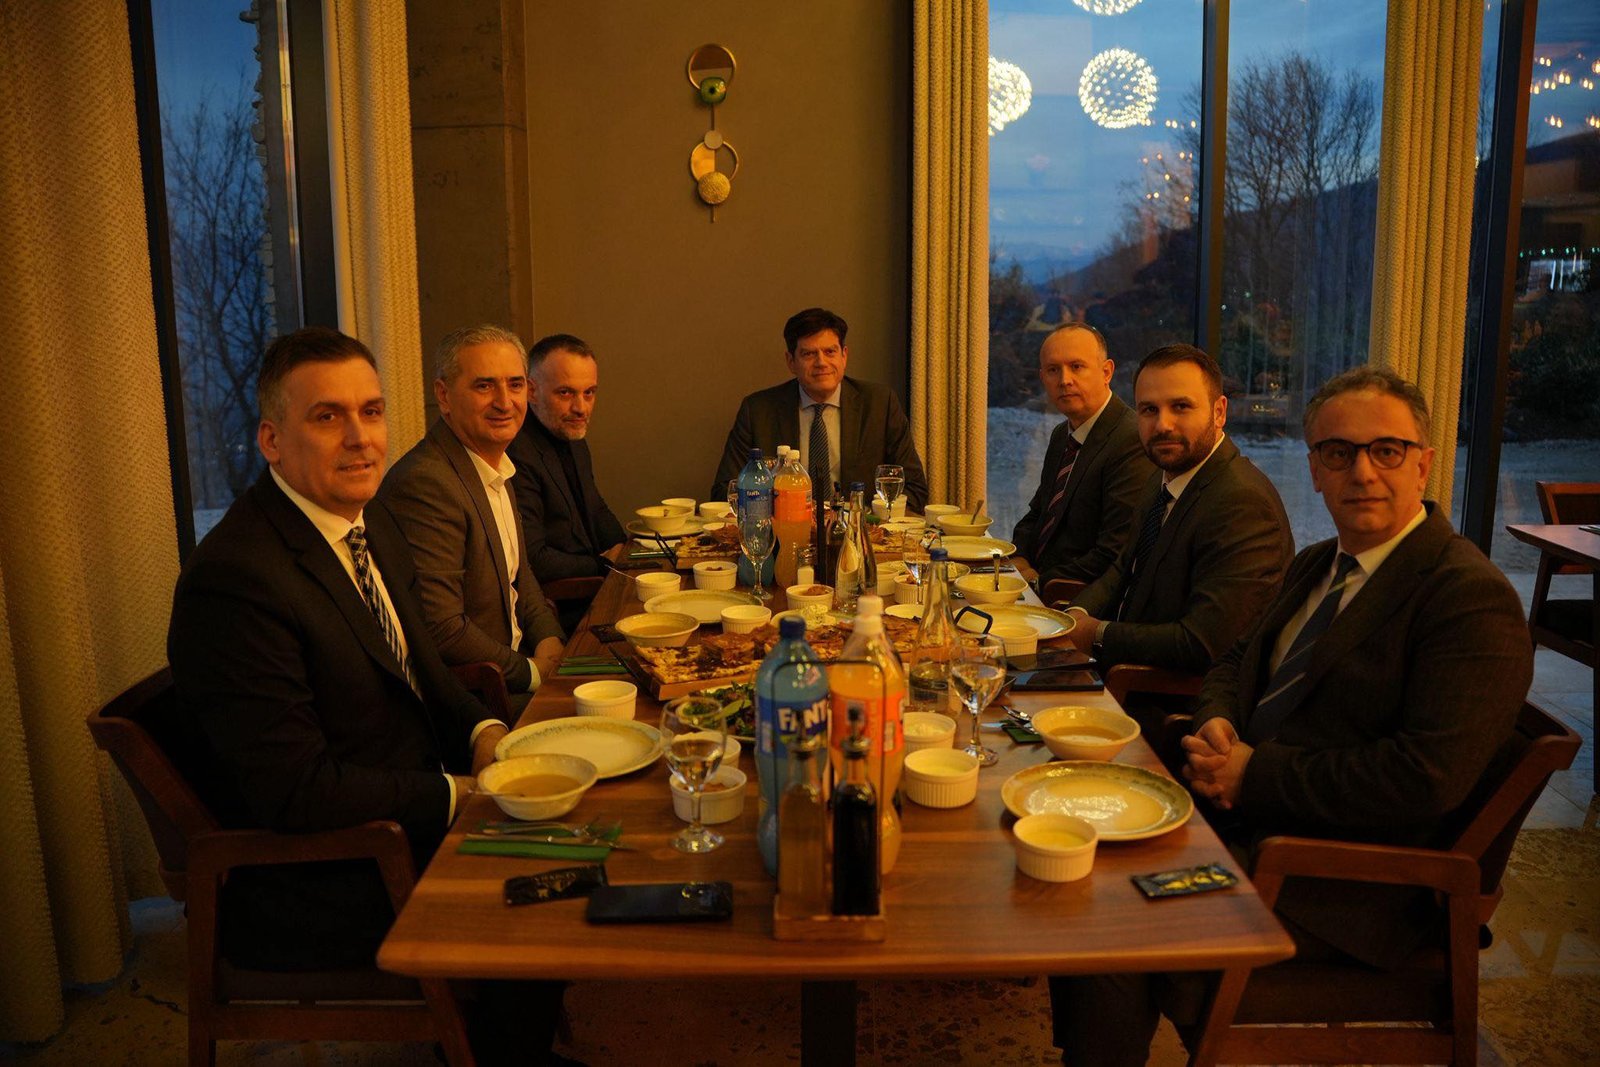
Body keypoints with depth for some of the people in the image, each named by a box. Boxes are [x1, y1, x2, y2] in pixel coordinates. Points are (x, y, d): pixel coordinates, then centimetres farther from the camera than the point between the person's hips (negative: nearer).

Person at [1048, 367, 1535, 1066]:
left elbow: (1427, 778, -24)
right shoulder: (1316, 565, 13)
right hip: (1243, 821, 8)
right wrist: (1217, 723, -2)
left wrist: (1255, 774, -18)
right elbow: (1238, 662, 22)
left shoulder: (1472, 599, -15)